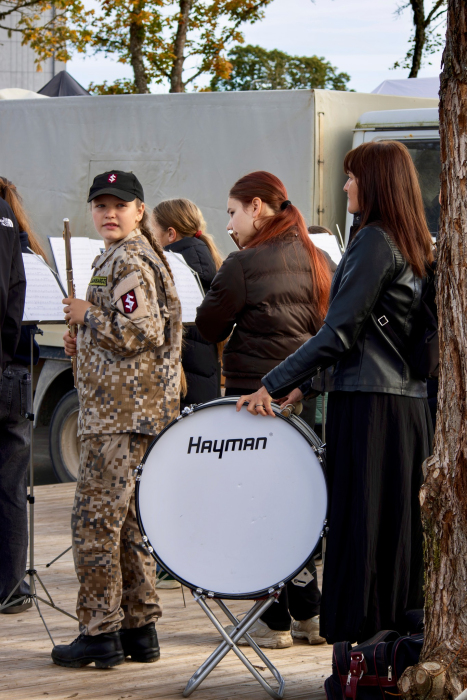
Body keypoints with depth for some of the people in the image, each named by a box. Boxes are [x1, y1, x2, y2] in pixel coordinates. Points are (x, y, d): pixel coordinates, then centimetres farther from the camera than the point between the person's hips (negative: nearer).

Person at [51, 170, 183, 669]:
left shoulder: (127, 261, -12)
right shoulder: (128, 257, 20)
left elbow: (138, 332, -21)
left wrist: (87, 315, -9)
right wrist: (85, 344, 14)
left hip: (119, 412, -11)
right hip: (130, 409, 11)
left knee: (95, 519, -8)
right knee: (126, 519, 13)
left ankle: (100, 634, -5)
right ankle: (139, 627, 16)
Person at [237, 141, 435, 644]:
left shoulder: (374, 241, -12)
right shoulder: (414, 244, 15)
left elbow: (341, 331, -17)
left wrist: (273, 385, -15)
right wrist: (305, 383, 20)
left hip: (370, 404, -9)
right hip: (410, 400, 9)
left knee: (360, 526, -6)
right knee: (400, 525, 10)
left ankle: (361, 649, -5)